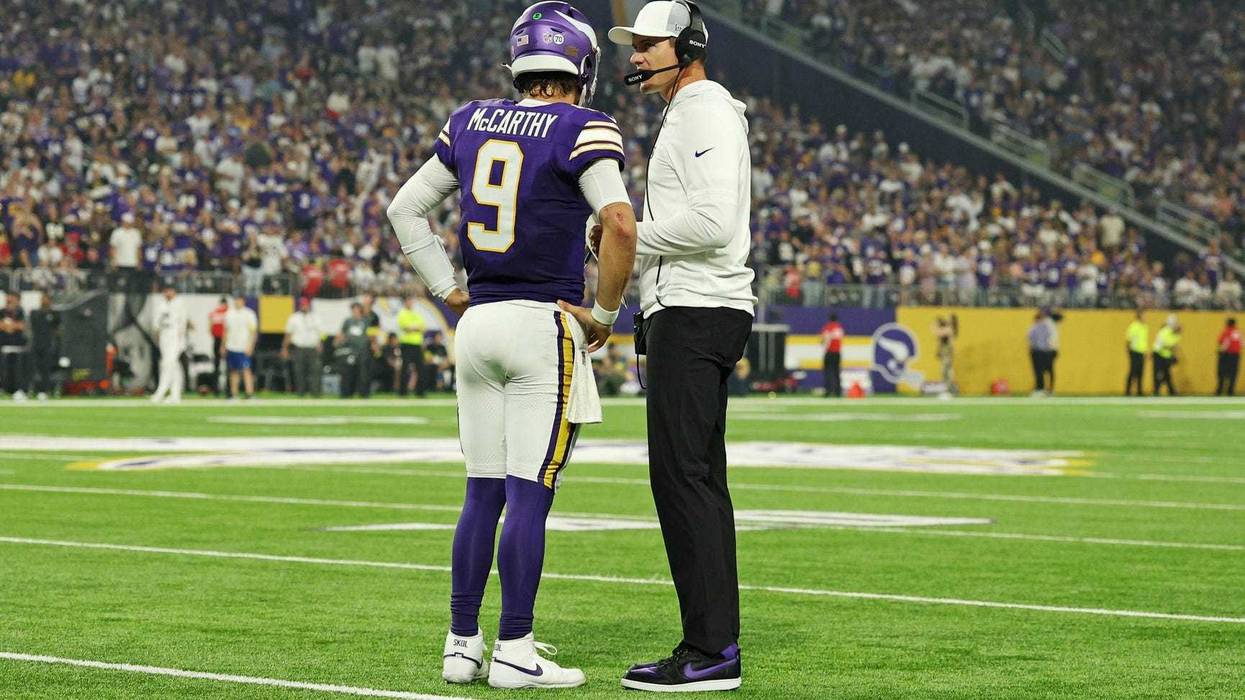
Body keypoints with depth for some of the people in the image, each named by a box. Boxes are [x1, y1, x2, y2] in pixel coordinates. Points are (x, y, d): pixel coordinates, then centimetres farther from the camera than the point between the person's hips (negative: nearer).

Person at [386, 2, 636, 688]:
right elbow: (620, 224, -20)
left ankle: (462, 645, 14)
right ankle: (514, 651, -3)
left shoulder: (472, 123, 11)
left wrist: (448, 290, 16)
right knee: (529, 495, -4)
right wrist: (604, 314, -9)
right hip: (544, 324, -6)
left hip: (478, 322, 6)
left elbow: (404, 207, 16)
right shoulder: (582, 131, -8)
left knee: (482, 494, 11)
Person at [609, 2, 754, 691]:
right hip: (684, 313, 11)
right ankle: (712, 644, 12)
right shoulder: (684, 118, 23)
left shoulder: (706, 112, -11)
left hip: (696, 316, -11)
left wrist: (628, 232, -12)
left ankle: (711, 653, -14)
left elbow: (712, 222, -23)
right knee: (695, 482, 10)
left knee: (683, 476, -13)